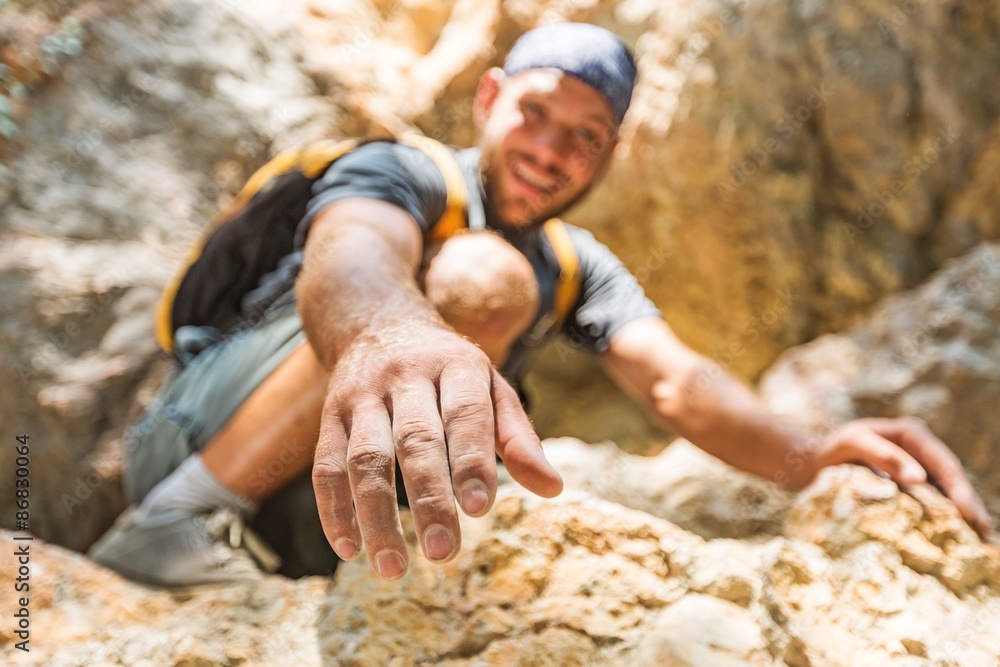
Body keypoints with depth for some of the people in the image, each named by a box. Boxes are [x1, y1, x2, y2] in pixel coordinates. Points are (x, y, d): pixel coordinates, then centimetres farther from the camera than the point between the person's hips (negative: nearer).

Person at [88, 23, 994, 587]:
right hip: (200, 436, -6)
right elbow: (348, 254, -35)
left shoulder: (581, 269, 5)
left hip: (308, 532, 6)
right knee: (480, 278, -26)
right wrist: (386, 333, -62)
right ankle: (179, 521, -23)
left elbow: (675, 382, -13)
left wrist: (809, 457, -36)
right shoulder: (401, 173, -10)